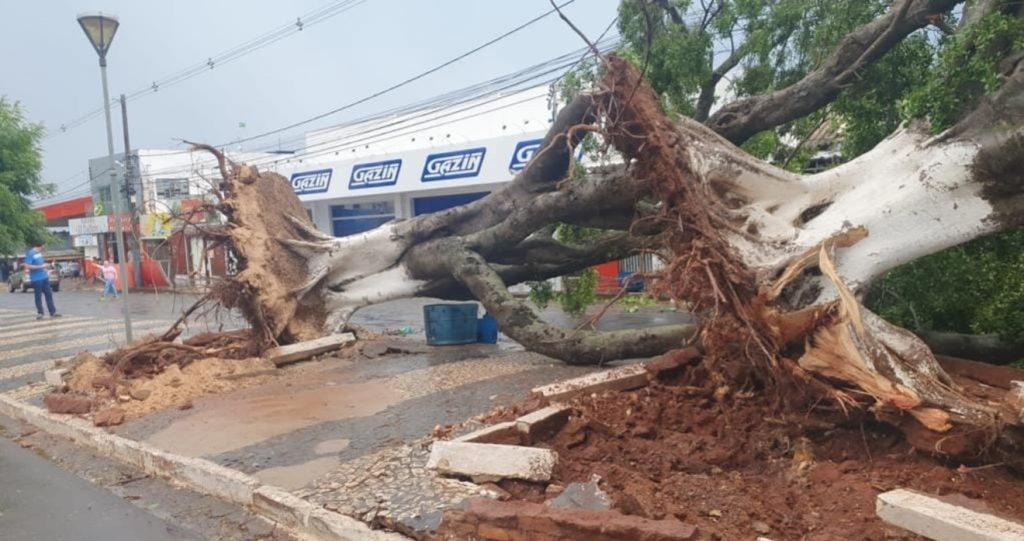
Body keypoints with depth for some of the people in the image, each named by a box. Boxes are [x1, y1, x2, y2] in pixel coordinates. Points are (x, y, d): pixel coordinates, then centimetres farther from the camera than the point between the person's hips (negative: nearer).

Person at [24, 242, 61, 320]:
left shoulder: (39, 253, 11)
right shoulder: (30, 254, -14)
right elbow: (27, 266, -21)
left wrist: (46, 271, 18)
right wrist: (40, 266, -20)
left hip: (44, 277, 8)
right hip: (36, 279, -7)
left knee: (49, 294, 7)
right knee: (38, 296, 2)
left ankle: (52, 312, 11)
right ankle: (40, 313, 10)